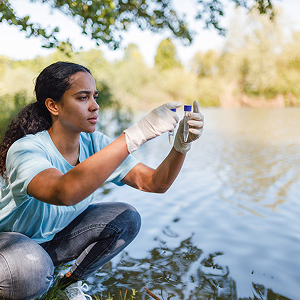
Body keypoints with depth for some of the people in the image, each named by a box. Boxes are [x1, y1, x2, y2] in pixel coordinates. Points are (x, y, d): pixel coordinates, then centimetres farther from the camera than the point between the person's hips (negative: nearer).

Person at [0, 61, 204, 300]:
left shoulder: (94, 143, -15)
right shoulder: (25, 150, -31)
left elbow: (154, 184, -20)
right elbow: (65, 192, -53)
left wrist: (182, 144, -39)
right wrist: (135, 135, -54)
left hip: (58, 238, 5)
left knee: (127, 219, -14)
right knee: (31, 270, -38)